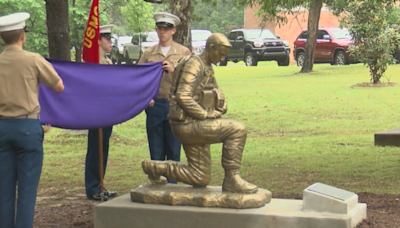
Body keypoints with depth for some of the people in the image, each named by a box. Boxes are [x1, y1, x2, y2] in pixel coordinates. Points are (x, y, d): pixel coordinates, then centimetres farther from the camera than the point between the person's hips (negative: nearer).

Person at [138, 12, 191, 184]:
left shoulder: (184, 52, 6)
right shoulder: (148, 53, 10)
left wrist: (174, 70, -17)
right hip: (154, 106, 1)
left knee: (174, 150, 2)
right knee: (156, 150, 4)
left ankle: (172, 185, 9)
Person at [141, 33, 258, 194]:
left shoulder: (208, 68, 18)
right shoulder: (194, 64, -12)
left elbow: (218, 94, 26)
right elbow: (183, 97, -22)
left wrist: (219, 110, 5)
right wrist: (206, 115, -19)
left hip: (195, 126, 10)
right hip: (187, 124, -10)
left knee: (200, 179, 11)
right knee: (237, 129, -21)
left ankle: (155, 167, 20)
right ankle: (232, 180, -16)